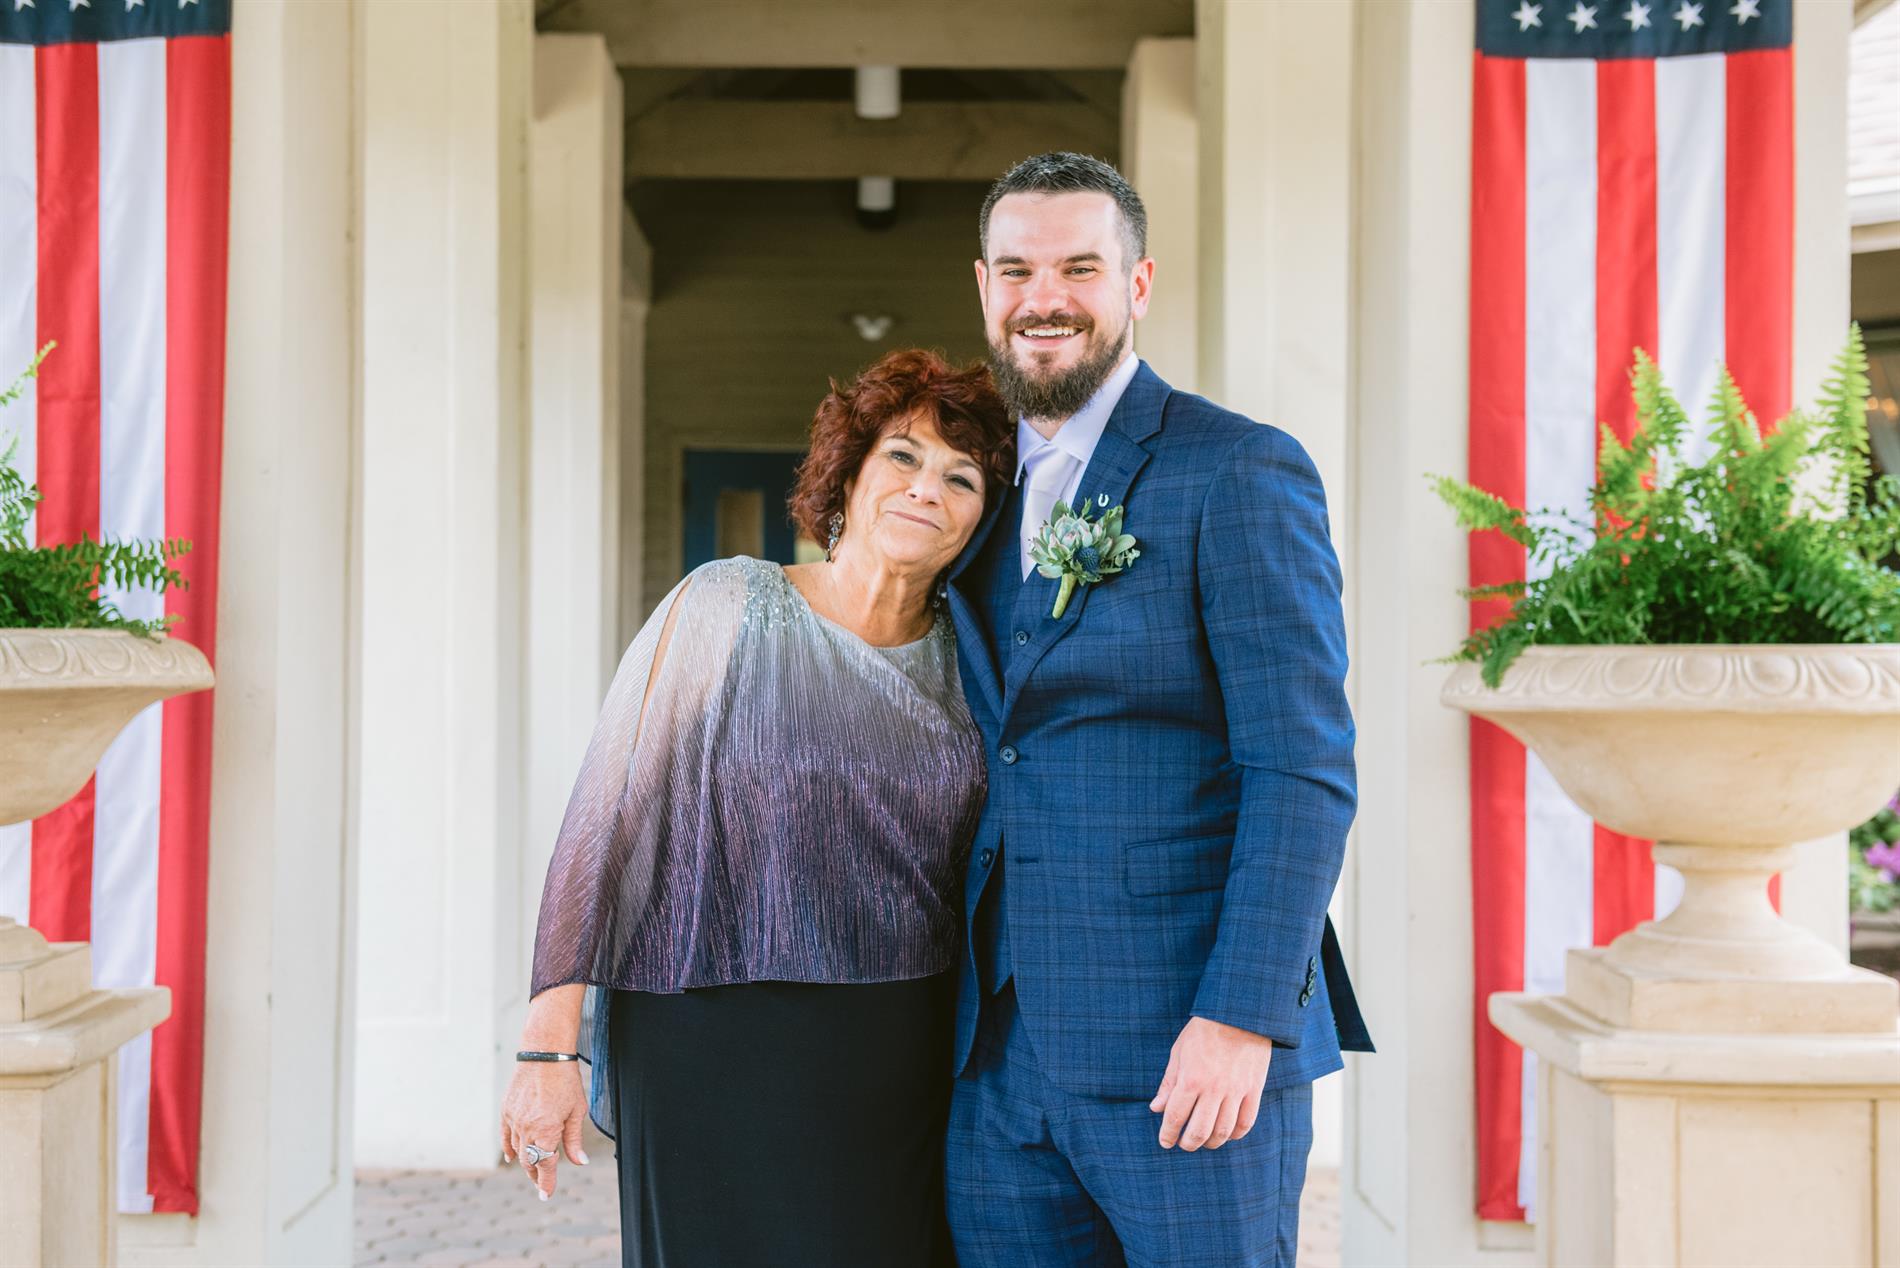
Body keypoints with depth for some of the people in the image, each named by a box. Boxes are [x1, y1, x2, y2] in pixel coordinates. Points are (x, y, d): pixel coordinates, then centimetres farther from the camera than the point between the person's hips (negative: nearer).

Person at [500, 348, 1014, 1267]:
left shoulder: (961, 658, 7)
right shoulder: (729, 607, -5)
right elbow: (606, 814, -8)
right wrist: (549, 1042, -14)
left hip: (903, 1062, 4)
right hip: (721, 1050, -4)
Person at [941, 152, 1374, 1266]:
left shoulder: (1242, 473, -7)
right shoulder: (993, 493, 15)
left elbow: (1307, 768, -12)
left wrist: (1243, 1018, -19)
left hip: (1192, 1048, -6)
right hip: (1005, 1051, 6)